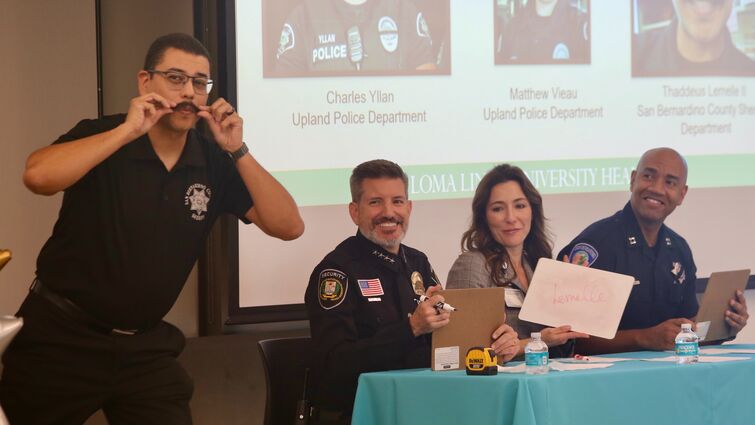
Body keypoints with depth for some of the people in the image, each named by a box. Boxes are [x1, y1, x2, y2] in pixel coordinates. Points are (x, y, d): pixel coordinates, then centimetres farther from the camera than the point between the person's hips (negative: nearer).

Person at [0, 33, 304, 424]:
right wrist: (127, 131, -26)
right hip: (61, 334, -3)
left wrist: (238, 151, -15)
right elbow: (37, 176, -30)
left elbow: (288, 226, -6)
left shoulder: (214, 163, 1)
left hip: (145, 345, 3)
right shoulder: (101, 136, -10)